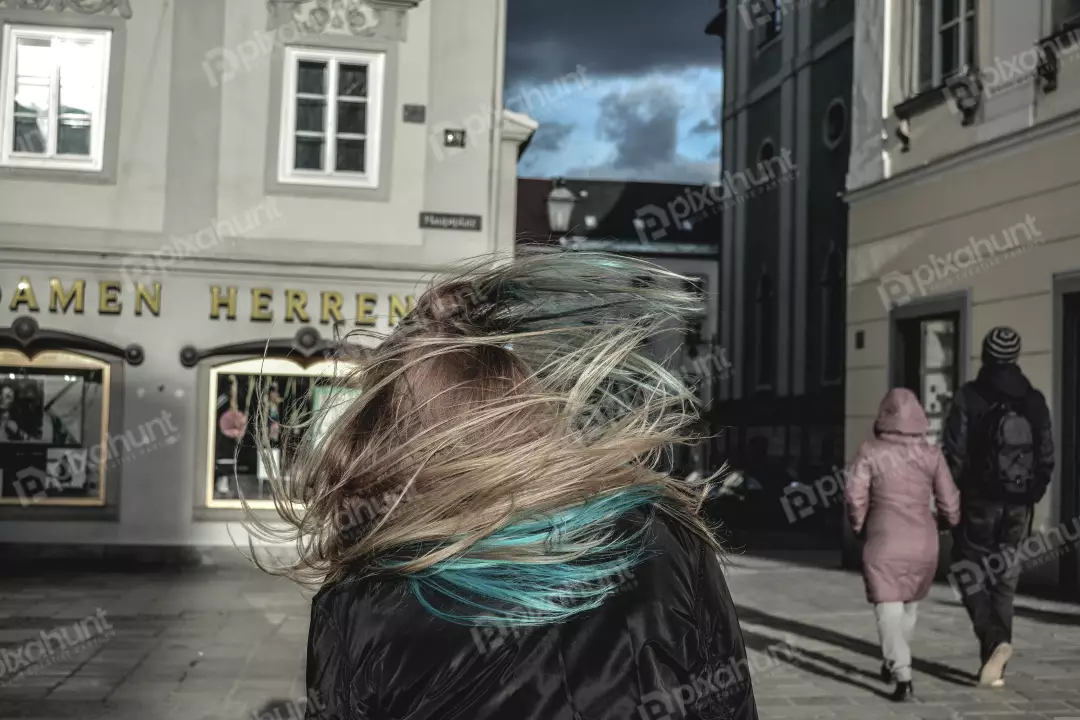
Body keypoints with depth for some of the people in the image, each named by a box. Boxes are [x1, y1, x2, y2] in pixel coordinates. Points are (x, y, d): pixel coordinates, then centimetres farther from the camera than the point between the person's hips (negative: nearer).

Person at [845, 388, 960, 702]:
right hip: (923, 542, 3)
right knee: (910, 606, 22)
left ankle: (903, 676, -14)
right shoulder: (931, 454, 1)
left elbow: (854, 494, -11)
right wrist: (951, 523, 21)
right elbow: (949, 501, 1)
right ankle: (893, 664, 37)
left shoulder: (871, 451, -6)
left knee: (889, 610, -1)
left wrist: (858, 524, 7)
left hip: (884, 542, -3)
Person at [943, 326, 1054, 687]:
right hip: (1018, 507, 4)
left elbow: (955, 455, -11)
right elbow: (1047, 457, 5)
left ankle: (995, 640, -16)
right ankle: (993, 665, 14)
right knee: (1004, 580, 12)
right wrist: (1032, 496, 15)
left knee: (970, 573, 7)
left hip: (979, 501, -4)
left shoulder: (968, 398, -8)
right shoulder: (1035, 401, 4)